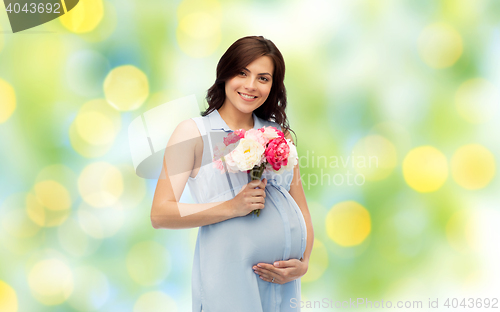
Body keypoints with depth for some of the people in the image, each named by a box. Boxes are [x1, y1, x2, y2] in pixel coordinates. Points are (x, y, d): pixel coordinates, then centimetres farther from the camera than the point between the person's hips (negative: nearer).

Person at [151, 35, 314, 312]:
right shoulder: (193, 131, 0)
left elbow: (302, 210, 16)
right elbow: (160, 215, -7)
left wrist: (304, 263, -1)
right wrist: (232, 207, -14)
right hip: (229, 278, -4)